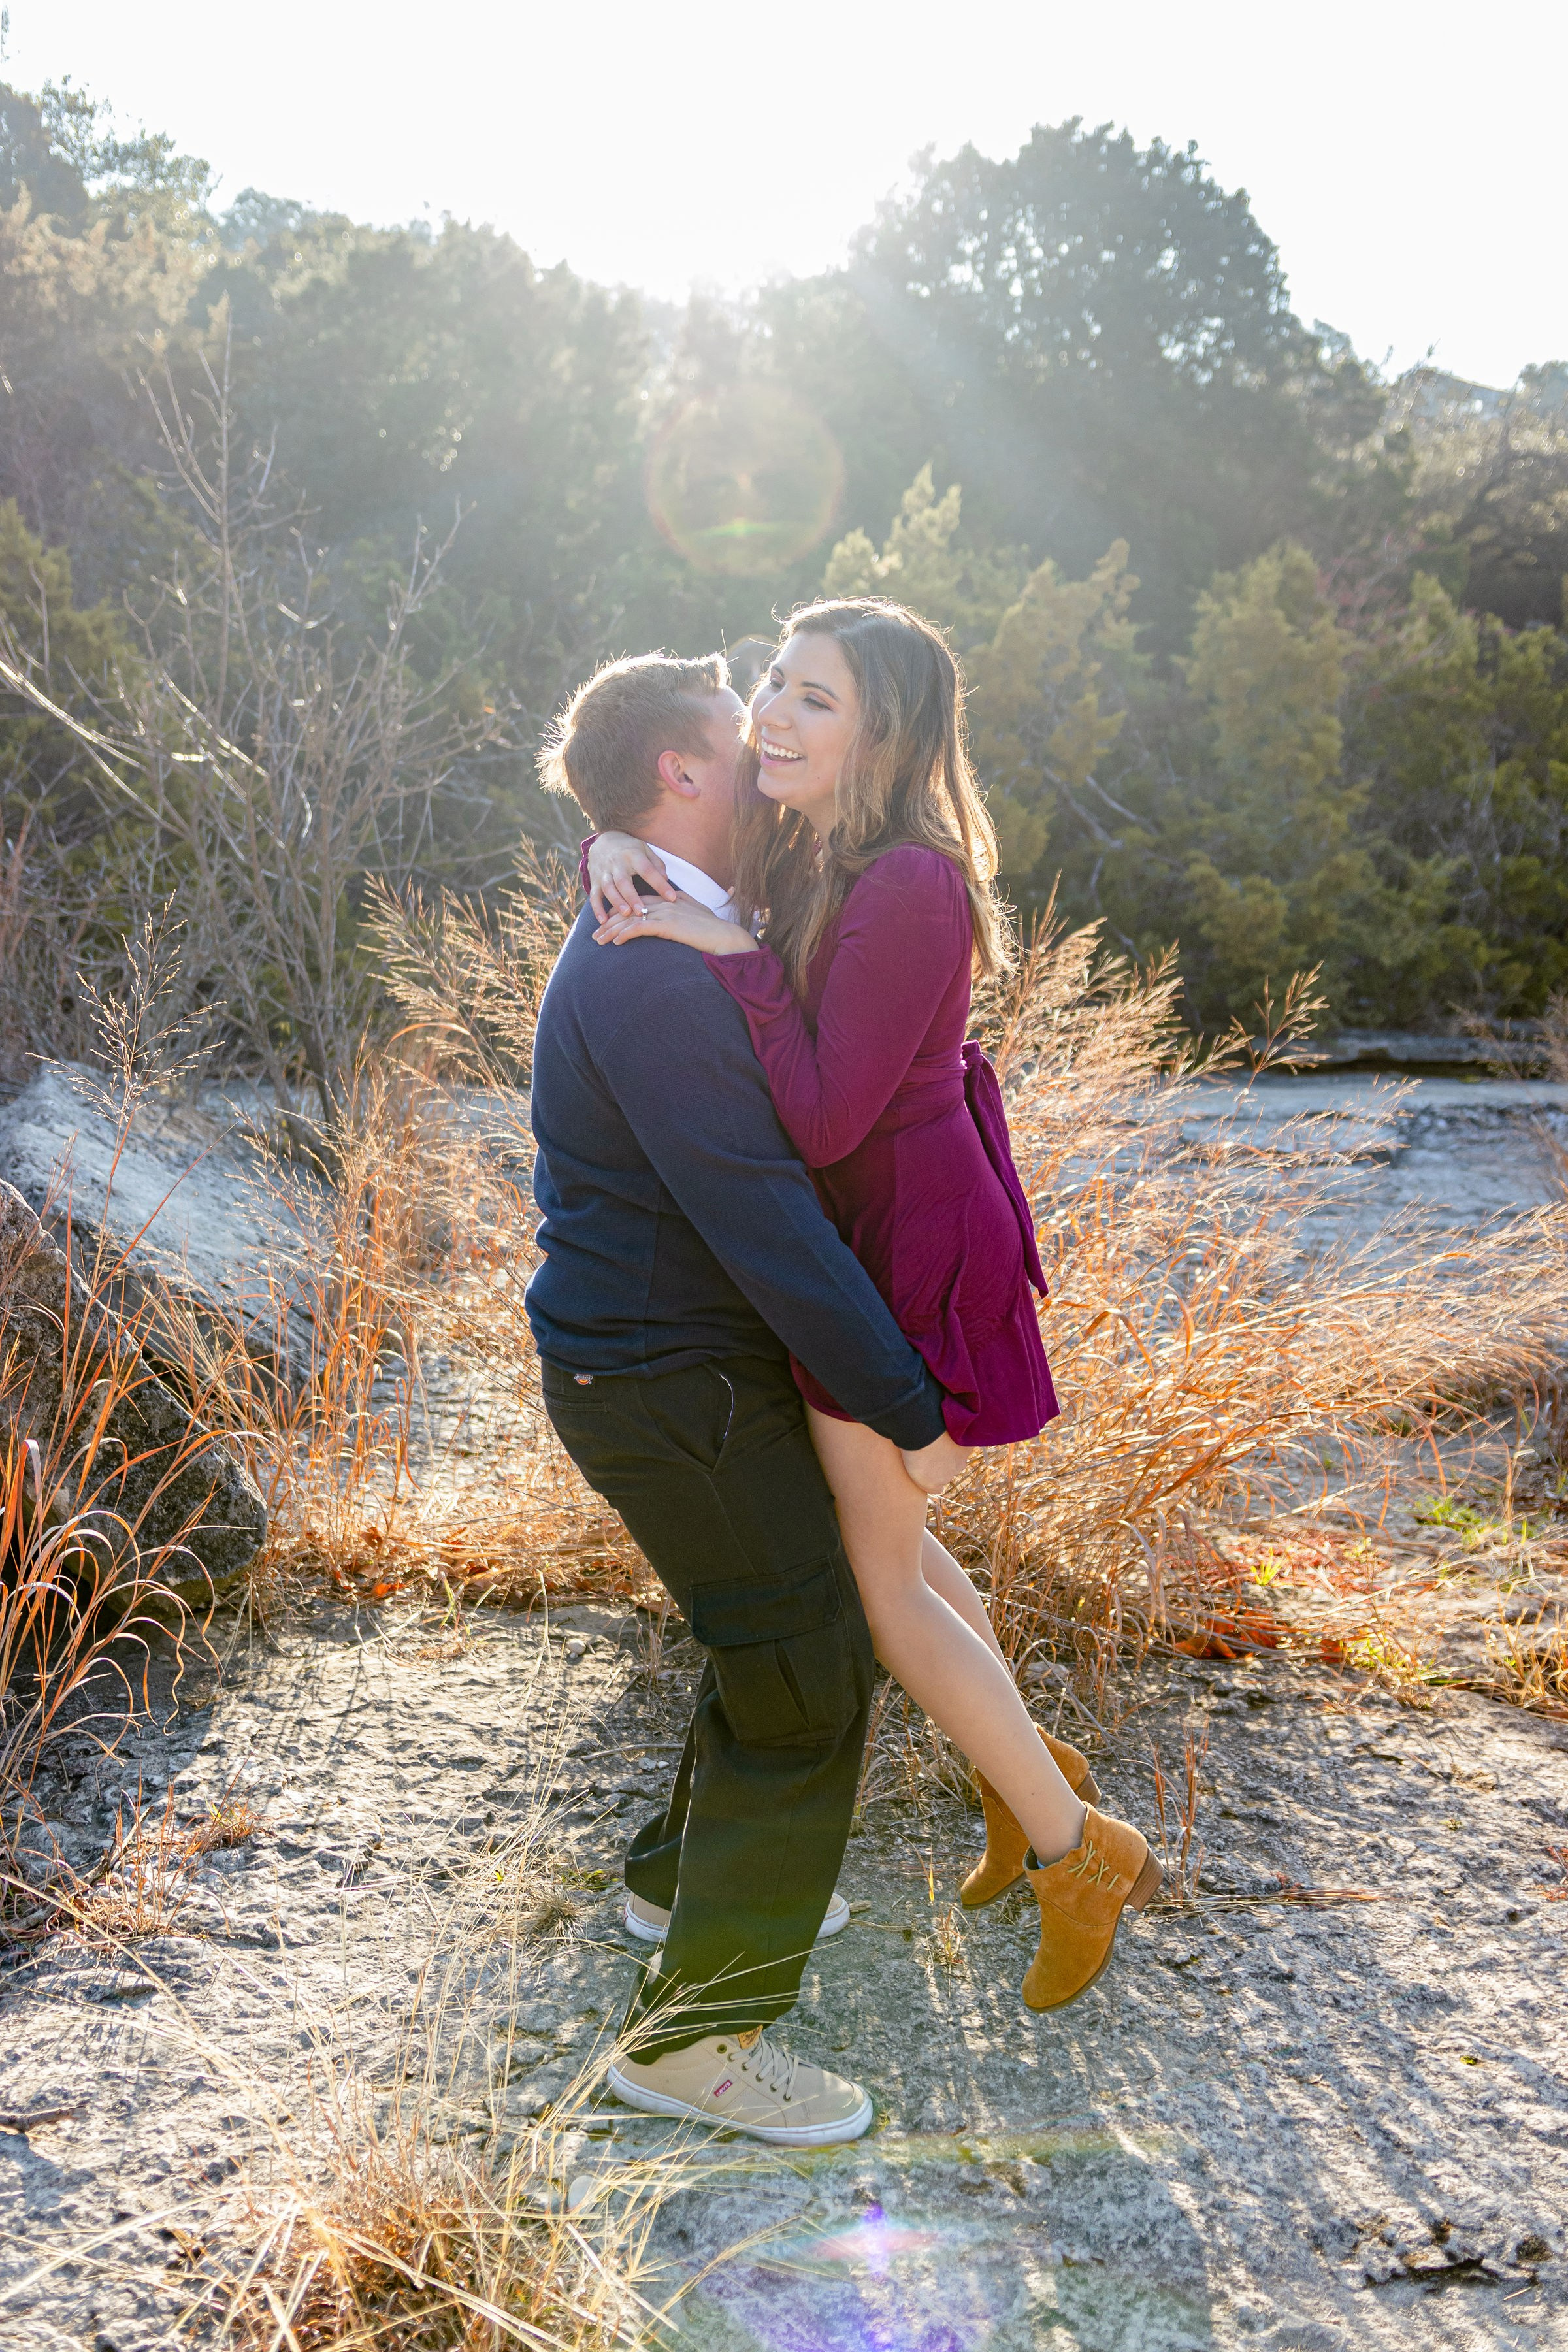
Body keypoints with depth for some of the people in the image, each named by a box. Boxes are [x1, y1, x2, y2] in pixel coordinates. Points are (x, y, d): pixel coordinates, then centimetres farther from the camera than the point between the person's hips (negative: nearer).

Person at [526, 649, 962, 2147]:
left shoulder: (662, 945, 11)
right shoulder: (651, 972, -24)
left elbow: (761, 1169, 21)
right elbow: (760, 1220, -26)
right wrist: (907, 1409, -20)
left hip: (680, 1361, 10)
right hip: (667, 1385, -10)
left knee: (784, 1629, 22)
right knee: (808, 1681, -4)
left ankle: (687, 1871, 41)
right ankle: (694, 2033, 7)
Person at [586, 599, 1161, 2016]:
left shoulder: (906, 889, -28)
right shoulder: (798, 833, 0)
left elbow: (824, 1121, -28)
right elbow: (657, 809, 15)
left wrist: (733, 956, -26)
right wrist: (613, 853, -8)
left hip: (906, 1248, -9)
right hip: (863, 1223, 9)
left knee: (874, 1580, 2)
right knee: (876, 1527, 22)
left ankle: (1079, 1850, 18)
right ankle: (1025, 1772, 41)